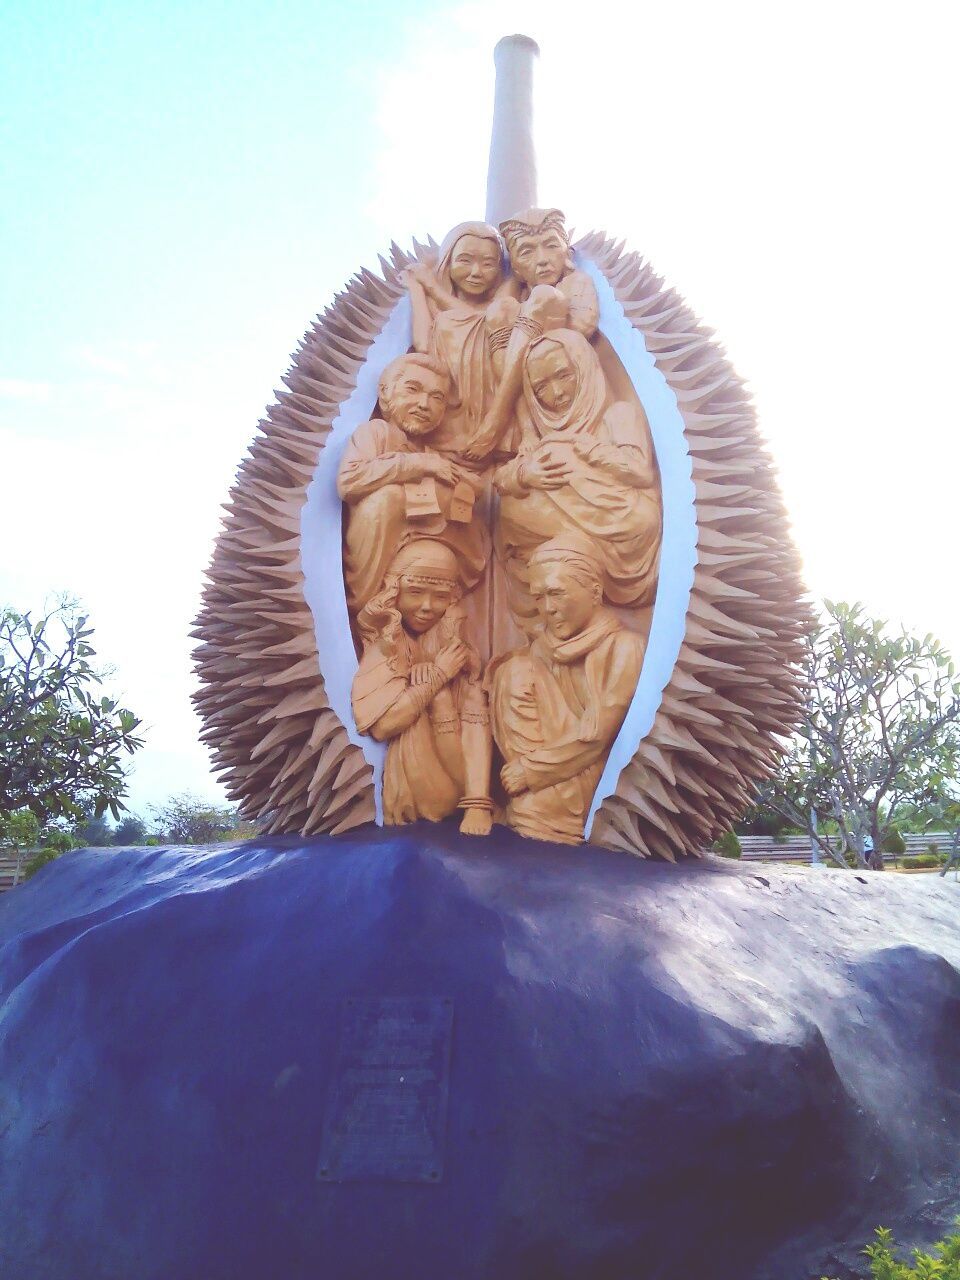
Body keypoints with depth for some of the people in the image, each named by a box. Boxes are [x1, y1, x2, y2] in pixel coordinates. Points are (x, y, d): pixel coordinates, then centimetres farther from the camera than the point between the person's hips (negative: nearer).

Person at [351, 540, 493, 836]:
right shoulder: (379, 646, -2)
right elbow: (380, 725, -16)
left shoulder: (456, 649, 5)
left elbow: (475, 721, -7)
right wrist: (438, 675, -10)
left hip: (456, 800, 2)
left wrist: (478, 804, -20)